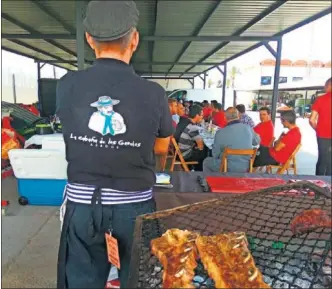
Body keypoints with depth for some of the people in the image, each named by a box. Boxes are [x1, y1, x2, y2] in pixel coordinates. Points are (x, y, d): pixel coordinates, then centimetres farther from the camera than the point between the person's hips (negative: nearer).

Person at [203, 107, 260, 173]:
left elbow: (215, 155, -7)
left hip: (229, 169, -5)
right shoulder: (248, 128, -4)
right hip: (246, 168, 5)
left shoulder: (220, 132, -16)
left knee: (206, 162, 19)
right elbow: (257, 142, 16)